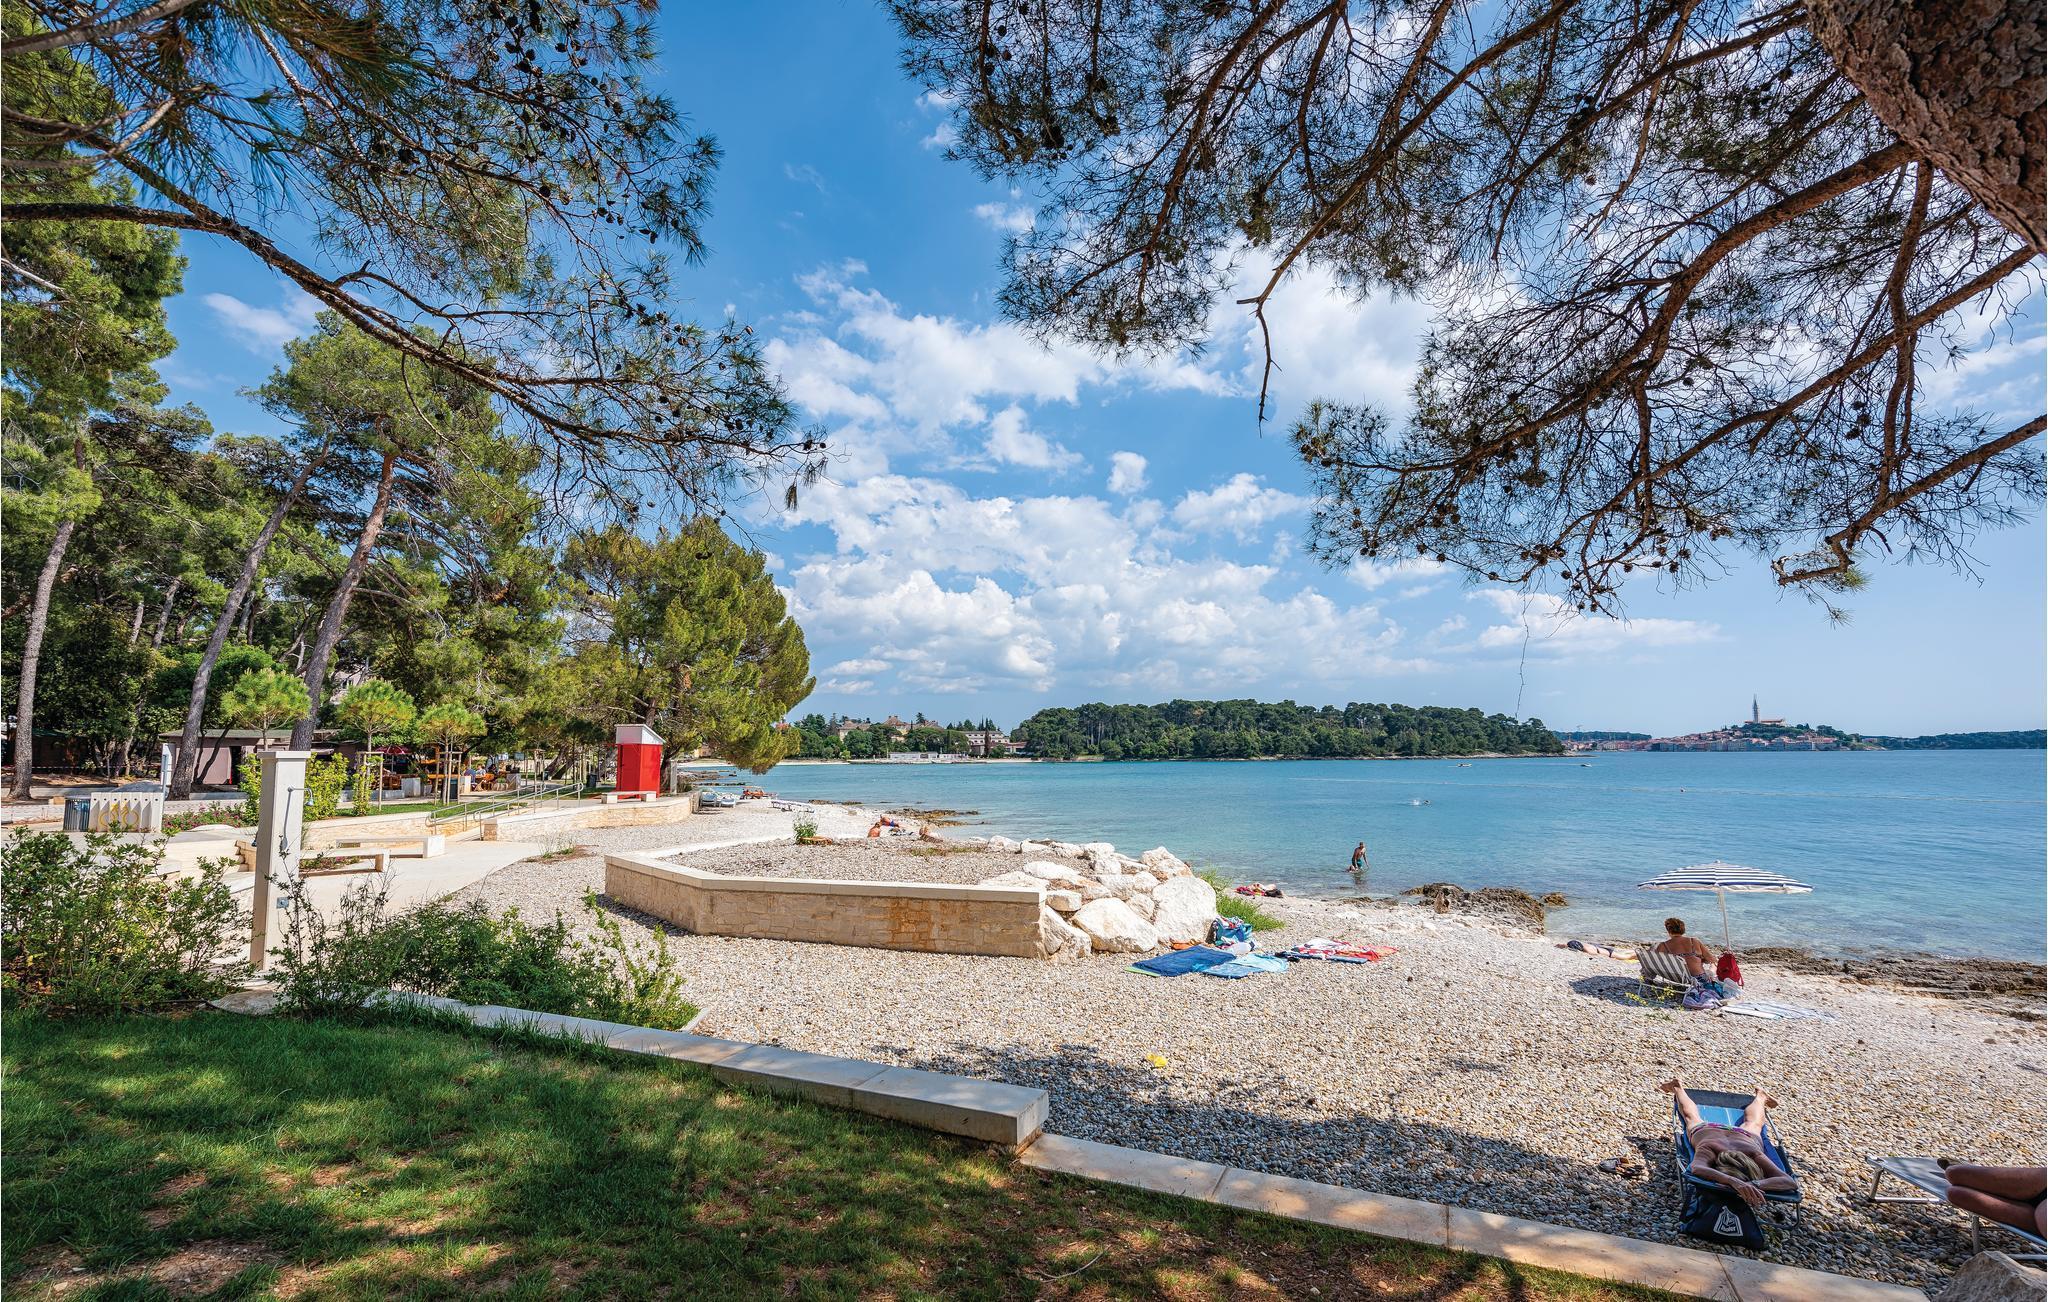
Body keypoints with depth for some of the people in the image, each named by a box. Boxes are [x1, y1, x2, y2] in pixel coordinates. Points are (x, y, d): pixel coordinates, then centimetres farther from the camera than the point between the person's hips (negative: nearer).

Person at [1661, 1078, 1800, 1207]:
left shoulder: (1753, 1154, -47)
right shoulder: (1708, 1149, -50)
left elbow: (1791, 1182, -56)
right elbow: (1697, 1169, -67)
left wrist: (1755, 1184, -70)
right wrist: (1734, 1182, -80)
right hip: (1706, 1129, -1)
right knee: (1691, 1116, 33)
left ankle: (1760, 1097, 62)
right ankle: (1678, 1088, 59)